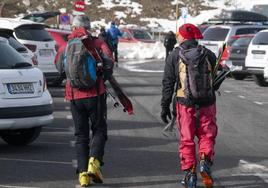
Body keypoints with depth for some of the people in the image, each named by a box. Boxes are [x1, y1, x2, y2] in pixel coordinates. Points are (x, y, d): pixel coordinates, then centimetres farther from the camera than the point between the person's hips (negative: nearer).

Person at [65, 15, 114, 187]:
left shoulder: (67, 45, 7)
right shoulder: (96, 42, 1)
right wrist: (101, 75, 5)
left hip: (74, 95, 2)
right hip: (95, 94, -2)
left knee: (81, 135, 10)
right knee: (99, 130, 9)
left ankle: (83, 172, 0)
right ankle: (94, 162, -14)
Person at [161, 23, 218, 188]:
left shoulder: (175, 56, -2)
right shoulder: (208, 54, 2)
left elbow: (168, 83, -2)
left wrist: (165, 106, 3)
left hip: (185, 103, -1)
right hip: (207, 102, 1)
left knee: (187, 139, 8)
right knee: (207, 135, 13)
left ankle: (190, 173, 7)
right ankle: (205, 160, -12)